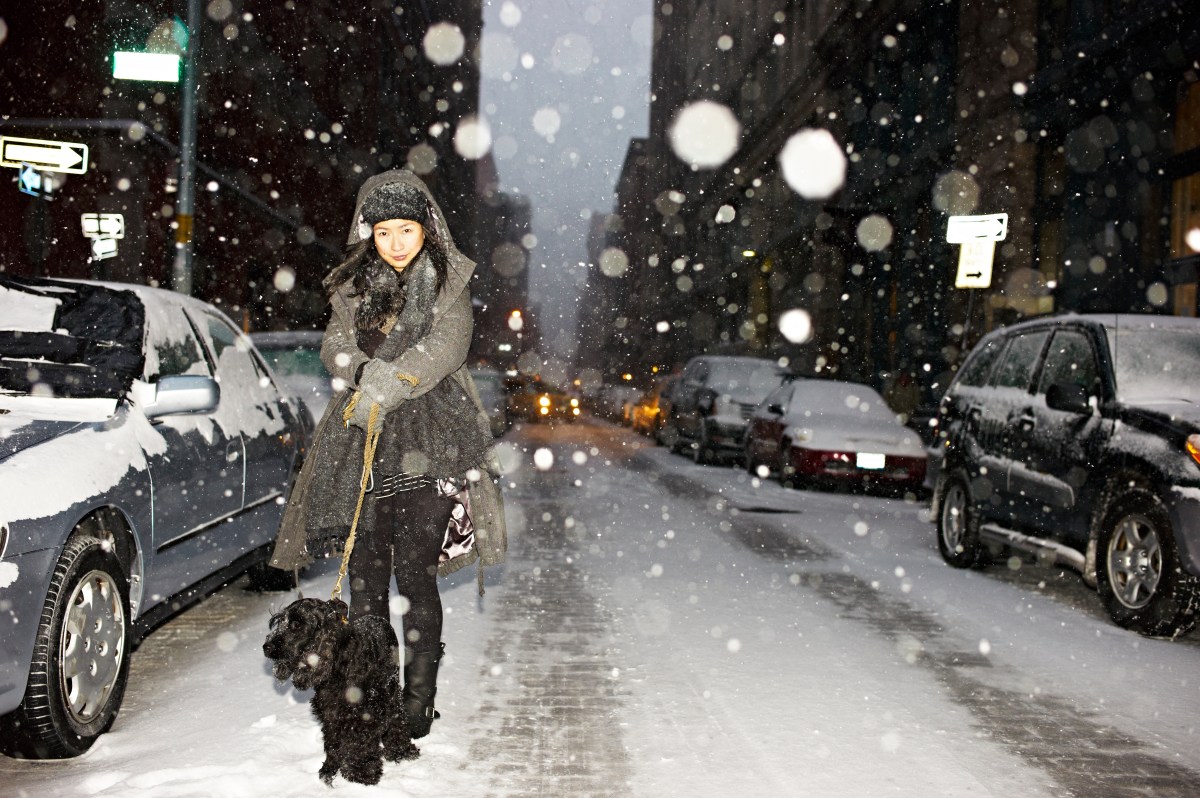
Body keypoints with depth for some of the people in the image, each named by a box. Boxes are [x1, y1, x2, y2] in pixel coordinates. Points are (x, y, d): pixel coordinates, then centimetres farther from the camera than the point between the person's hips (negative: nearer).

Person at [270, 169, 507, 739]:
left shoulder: (449, 281, 7)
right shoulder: (353, 285, 17)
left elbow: (447, 346, -8)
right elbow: (335, 347, 7)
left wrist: (388, 383, -19)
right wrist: (365, 372, -15)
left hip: (429, 439, -3)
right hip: (364, 435, 3)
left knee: (415, 573, -8)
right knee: (365, 573, 0)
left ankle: (418, 702, -2)